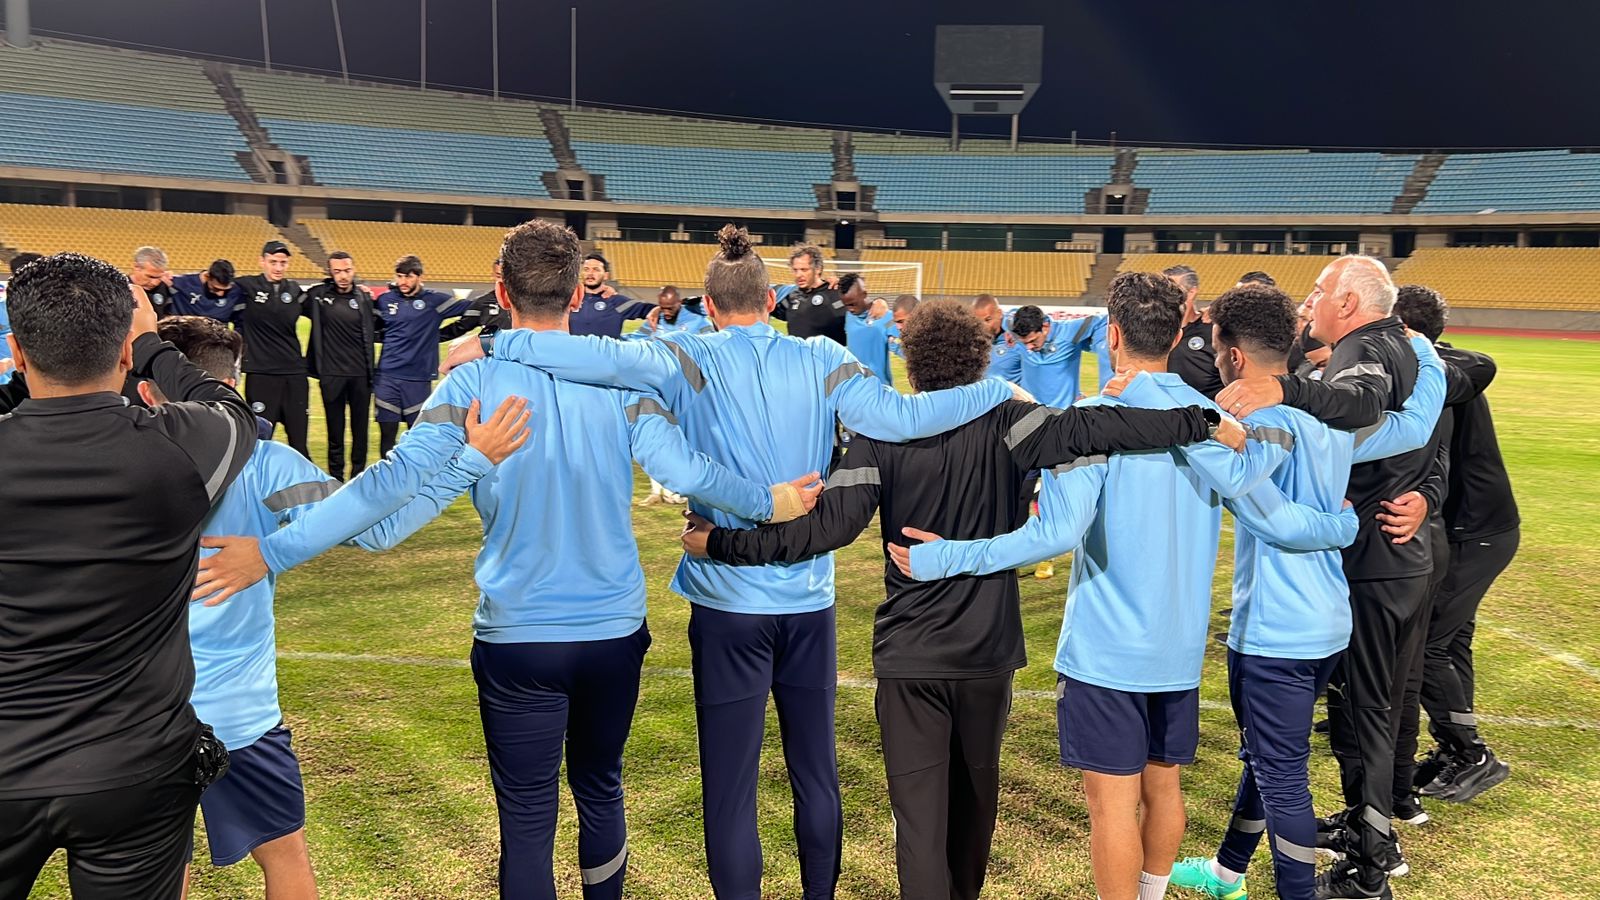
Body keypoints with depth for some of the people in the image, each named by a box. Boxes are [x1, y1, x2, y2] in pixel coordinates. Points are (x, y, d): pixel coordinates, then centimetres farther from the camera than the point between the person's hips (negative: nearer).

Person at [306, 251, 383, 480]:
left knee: (360, 432, 7)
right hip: (331, 375, 0)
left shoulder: (365, 298, 2)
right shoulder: (318, 295, -1)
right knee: (335, 434, 6)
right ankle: (335, 481, 17)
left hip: (361, 375, 1)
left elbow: (379, 330, 11)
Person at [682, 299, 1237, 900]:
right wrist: (1201, 423, -20)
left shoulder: (881, 435, -9)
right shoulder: (1004, 425, -7)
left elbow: (831, 525, -18)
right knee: (975, 788, 23)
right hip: (988, 650, 3)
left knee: (918, 804, 3)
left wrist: (721, 544, -14)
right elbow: (1083, 429, -20)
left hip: (909, 655, -2)